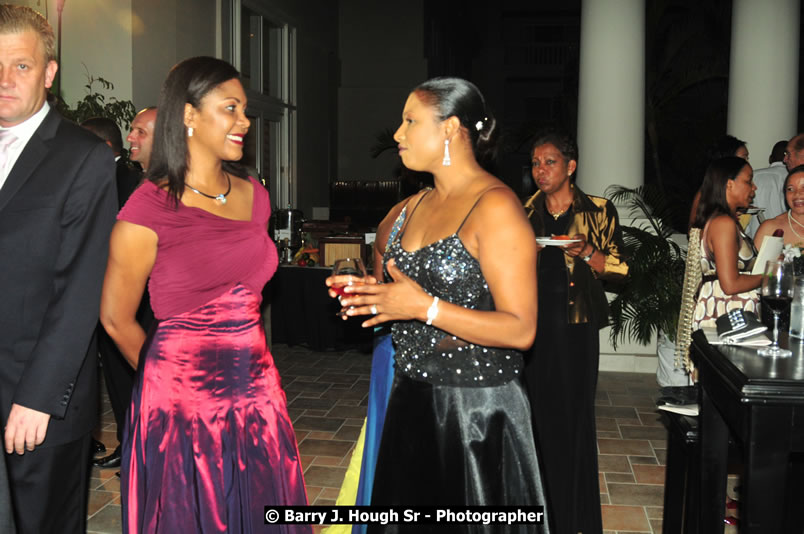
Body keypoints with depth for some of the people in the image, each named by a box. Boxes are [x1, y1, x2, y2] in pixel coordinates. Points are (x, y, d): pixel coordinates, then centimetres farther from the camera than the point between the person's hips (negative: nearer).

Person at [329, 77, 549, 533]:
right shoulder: (417, 205, 10)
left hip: (476, 408, -8)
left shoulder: (496, 206, -17)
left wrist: (424, 307, -27)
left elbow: (520, 330, -20)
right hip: (413, 398, 8)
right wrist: (371, 292, 3)